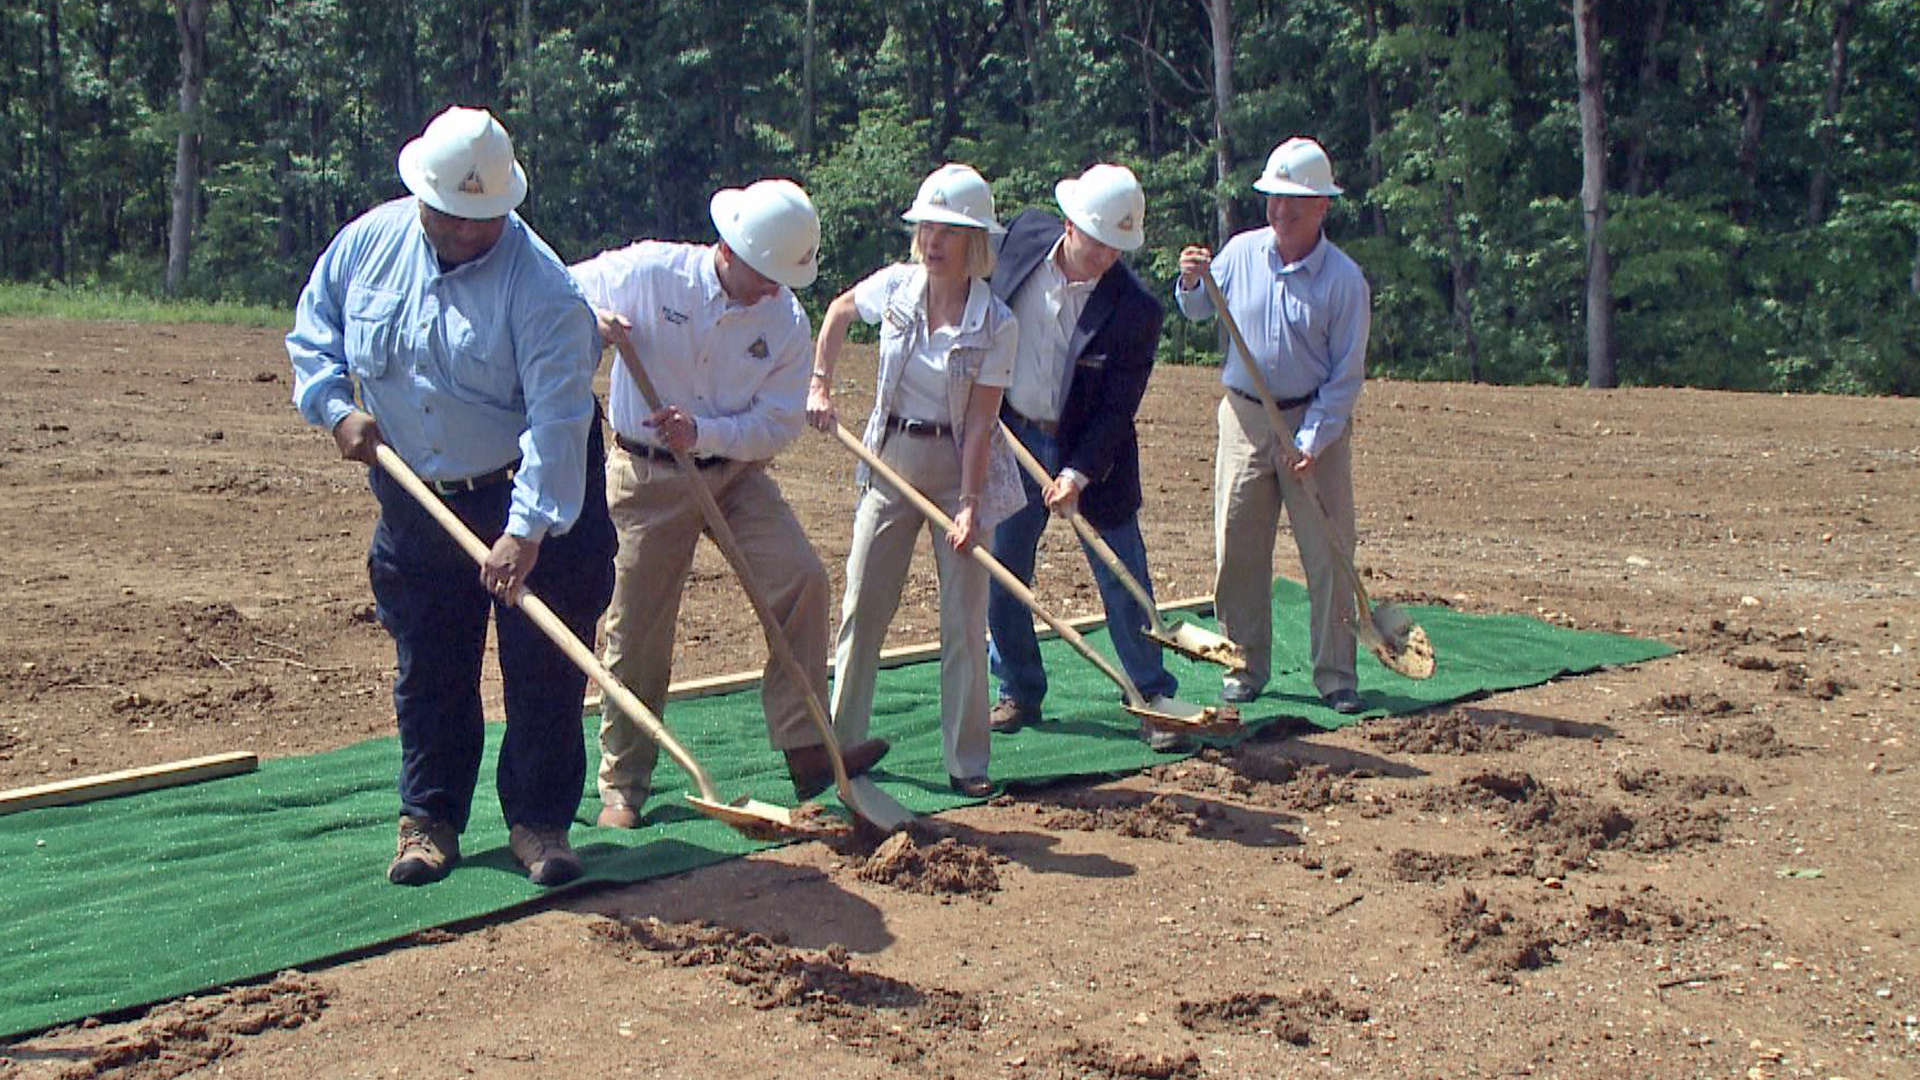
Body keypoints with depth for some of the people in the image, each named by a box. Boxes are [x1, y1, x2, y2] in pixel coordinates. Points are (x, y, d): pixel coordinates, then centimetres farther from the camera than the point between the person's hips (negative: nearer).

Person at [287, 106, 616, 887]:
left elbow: (558, 415, -26)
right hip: (416, 498, 4)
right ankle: (428, 819, 23)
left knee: (544, 668, 0)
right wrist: (336, 406, -5)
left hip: (529, 497, -4)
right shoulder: (370, 241, -4)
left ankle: (538, 820, 13)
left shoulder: (541, 285, -21)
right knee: (428, 669, 11)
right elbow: (314, 323, 12)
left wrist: (528, 528, -33)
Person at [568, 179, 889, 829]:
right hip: (649, 477, -2)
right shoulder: (648, 272, -13)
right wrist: (592, 320, -22)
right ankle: (622, 785, 16)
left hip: (737, 470, 2)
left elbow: (781, 424, -8)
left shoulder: (786, 321, -8)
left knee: (802, 580, -15)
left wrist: (703, 432, -23)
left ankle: (806, 749, -8)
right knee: (638, 629, 2)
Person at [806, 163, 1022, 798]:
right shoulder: (894, 287, -6)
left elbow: (980, 421, -15)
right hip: (890, 459, 3)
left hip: (959, 467, -3)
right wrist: (819, 385, 9)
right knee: (862, 605, 5)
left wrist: (969, 502, -20)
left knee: (964, 620, 0)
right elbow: (839, 311, 16)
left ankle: (967, 762, 11)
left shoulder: (996, 325, -14)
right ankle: (841, 741, 17)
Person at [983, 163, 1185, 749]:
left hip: (1091, 453, -3)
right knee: (999, 577, 9)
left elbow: (1119, 409, -16)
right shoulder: (1025, 235, -8)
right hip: (1010, 438, 4)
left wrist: (1079, 473, -24)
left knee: (1124, 583, 2)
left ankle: (1153, 698, 15)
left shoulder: (1135, 309, -19)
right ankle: (1019, 692, 26)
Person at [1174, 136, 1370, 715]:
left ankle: (1335, 675, 9)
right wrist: (1192, 283, -7)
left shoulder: (1344, 279, -9)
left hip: (1316, 422, -3)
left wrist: (1312, 440, -16)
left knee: (1329, 554, 0)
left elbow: (1346, 375, -8)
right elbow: (1199, 311, 16)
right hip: (1244, 415, 3)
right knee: (1236, 552, 5)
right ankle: (1246, 667, 17)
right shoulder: (1241, 252, -1)